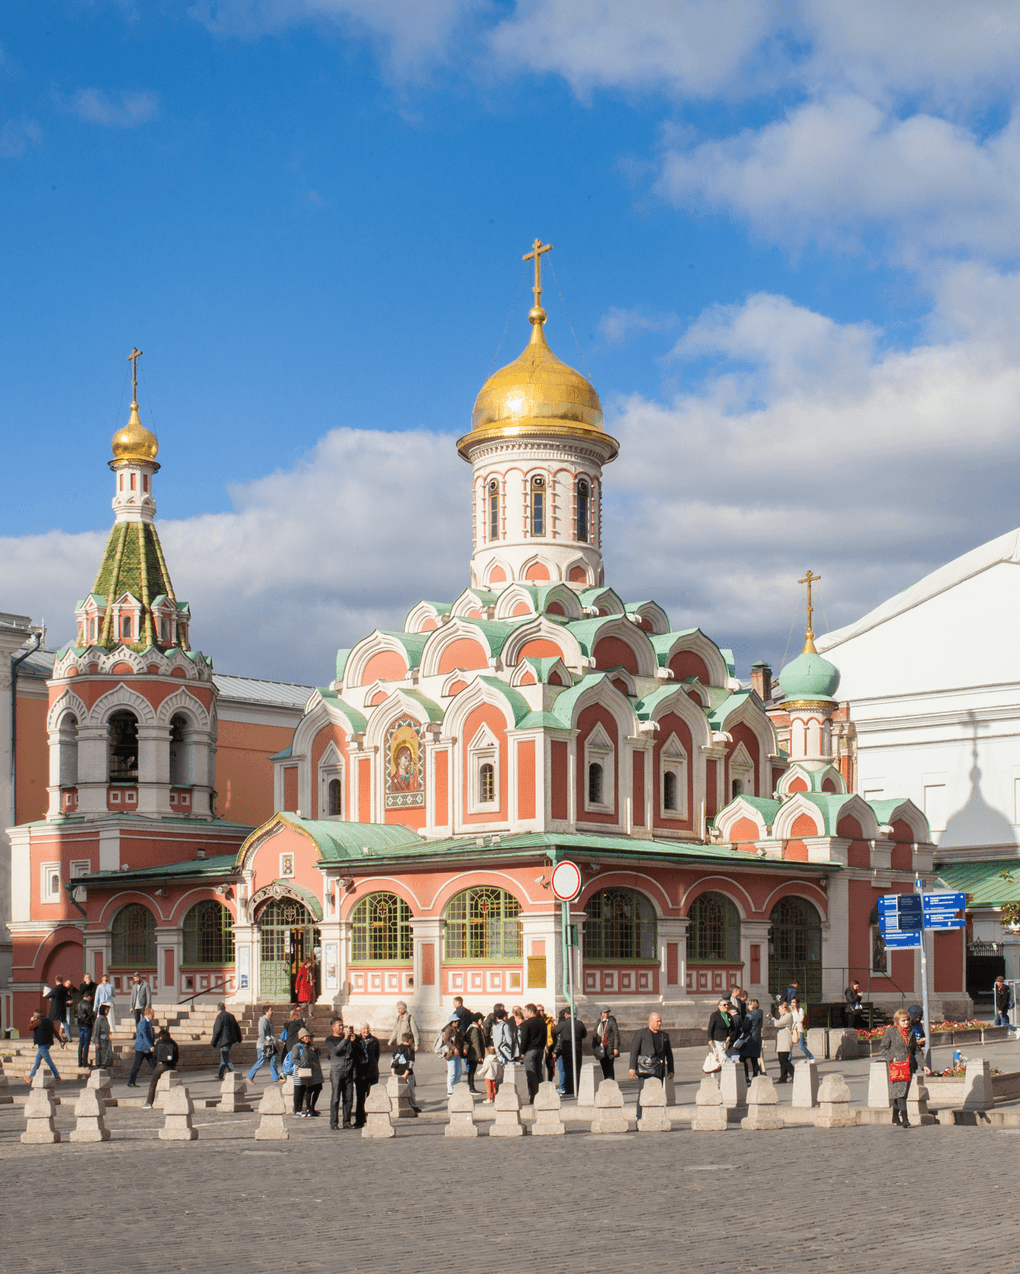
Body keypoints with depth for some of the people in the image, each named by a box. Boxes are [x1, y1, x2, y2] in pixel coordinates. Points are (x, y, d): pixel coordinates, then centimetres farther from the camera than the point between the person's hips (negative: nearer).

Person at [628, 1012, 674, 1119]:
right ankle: (640, 1119, -10)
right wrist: (632, 1068, -11)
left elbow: (669, 1053, 22)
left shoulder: (664, 1036, 16)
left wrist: (670, 1070, 18)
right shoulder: (640, 1034, 2)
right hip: (645, 1069, -5)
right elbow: (634, 1051, -3)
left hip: (659, 1070, 5)